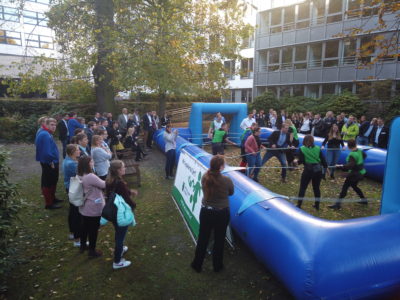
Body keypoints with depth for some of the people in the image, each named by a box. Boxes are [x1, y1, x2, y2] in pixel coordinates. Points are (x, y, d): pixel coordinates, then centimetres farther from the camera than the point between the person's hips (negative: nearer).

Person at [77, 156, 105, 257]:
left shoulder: (80, 176, 0)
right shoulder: (90, 177, -27)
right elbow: (104, 185, -19)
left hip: (84, 207, 8)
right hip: (94, 208, -8)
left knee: (85, 227, 23)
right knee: (93, 229, 7)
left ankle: (83, 246, 39)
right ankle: (92, 251, 20)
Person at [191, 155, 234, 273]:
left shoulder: (204, 177, -15)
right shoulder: (227, 180, -23)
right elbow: (231, 193, -3)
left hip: (206, 212, 2)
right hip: (222, 213, -2)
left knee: (202, 239, 19)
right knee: (219, 240, 19)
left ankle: (197, 265, 36)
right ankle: (217, 266, 37)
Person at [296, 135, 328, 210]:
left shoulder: (302, 149, -7)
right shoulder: (317, 148, 1)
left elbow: (301, 161, -9)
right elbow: (323, 159, 3)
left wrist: (297, 162, 11)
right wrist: (326, 167, 15)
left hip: (308, 170, -3)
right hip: (318, 170, 3)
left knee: (303, 187, 8)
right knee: (316, 187, 15)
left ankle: (299, 205, 11)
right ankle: (317, 205, 24)